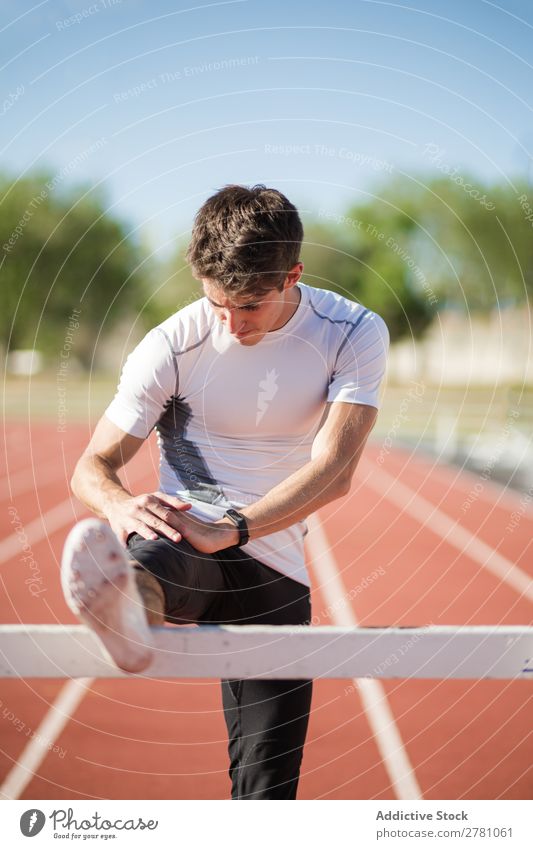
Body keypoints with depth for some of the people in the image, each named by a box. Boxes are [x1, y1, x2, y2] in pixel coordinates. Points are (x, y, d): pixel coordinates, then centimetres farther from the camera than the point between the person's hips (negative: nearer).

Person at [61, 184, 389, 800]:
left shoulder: (355, 334, -5)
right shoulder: (172, 345, -6)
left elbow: (333, 471, -16)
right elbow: (92, 468, -4)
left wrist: (227, 530, -29)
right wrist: (121, 506, -29)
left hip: (274, 571, 2)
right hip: (185, 543, -2)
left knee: (266, 792, -2)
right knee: (150, 552, -41)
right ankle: (128, 606, -74)